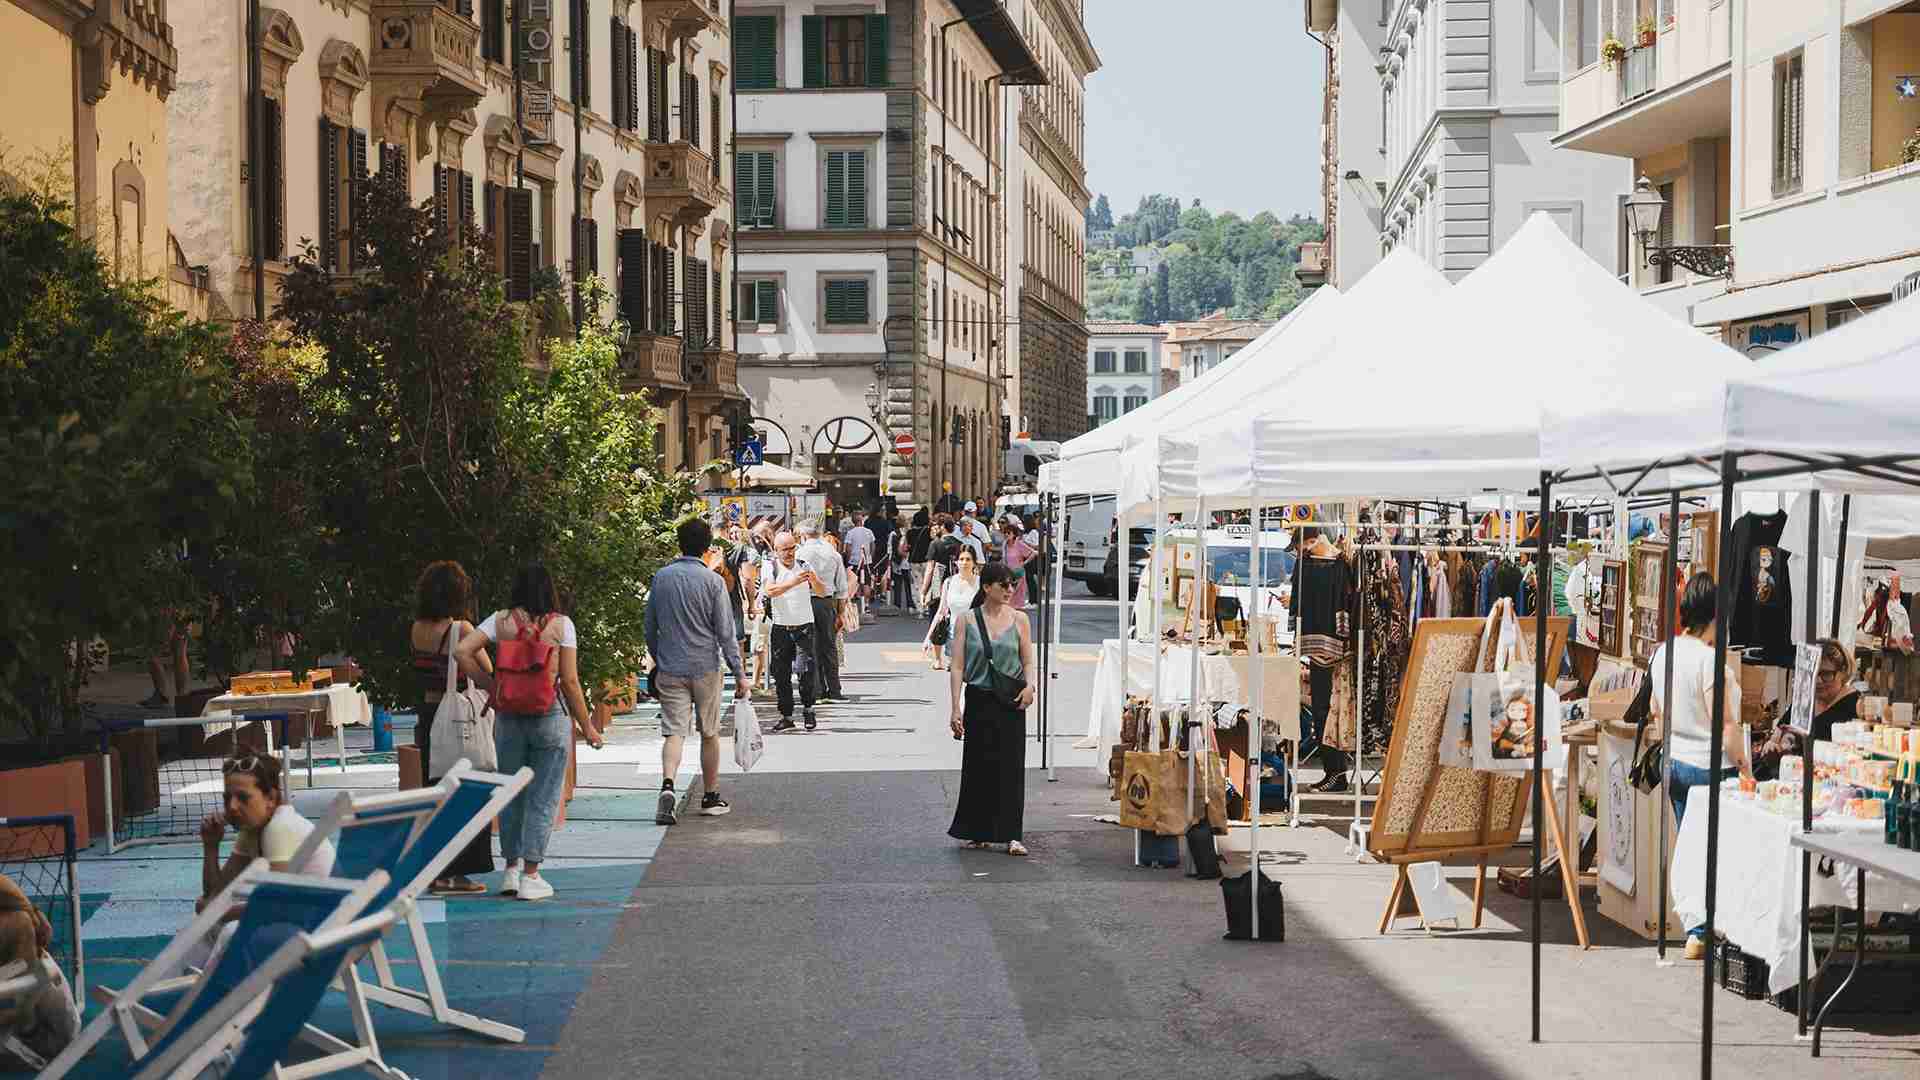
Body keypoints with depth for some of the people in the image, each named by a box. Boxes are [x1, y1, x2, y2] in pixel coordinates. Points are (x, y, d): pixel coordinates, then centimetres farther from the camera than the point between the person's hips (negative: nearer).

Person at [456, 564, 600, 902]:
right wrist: (586, 726, 1)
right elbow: (570, 681, -7)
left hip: (508, 718, 3)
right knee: (542, 798, 5)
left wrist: (489, 684, 1)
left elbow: (463, 652, -9)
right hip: (549, 717, -2)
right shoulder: (561, 624, -6)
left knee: (511, 794, 16)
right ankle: (531, 876, 6)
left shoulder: (500, 620, 1)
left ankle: (511, 869, 21)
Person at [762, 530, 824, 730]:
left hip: (804, 626, 0)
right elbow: (769, 590, -17)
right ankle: (786, 716, 13)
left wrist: (813, 579, -19)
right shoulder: (770, 568, 1)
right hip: (780, 628, 0)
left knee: (804, 669, -13)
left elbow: (822, 592, 1)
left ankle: (808, 708, 6)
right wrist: (794, 582, -29)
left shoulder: (804, 566, 7)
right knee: (781, 674, 3)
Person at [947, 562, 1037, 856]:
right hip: (979, 700, -1)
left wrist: (1030, 685, -13)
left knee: (1011, 766, -2)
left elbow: (1028, 661, 8)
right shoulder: (966, 619, 0)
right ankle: (979, 832, 18)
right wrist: (956, 707, -8)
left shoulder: (1019, 619, 4)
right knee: (979, 766, 5)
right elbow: (957, 666, -2)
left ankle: (1011, 835, 2)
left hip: (1010, 703, 1)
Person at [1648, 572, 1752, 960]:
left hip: (1674, 762, 8)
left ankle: (1697, 931, 17)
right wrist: (1745, 768, -9)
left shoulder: (1663, 652, 4)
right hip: (1710, 767, -8)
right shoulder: (1709, 659, -20)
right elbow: (1724, 725, -18)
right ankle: (1702, 934, 6)